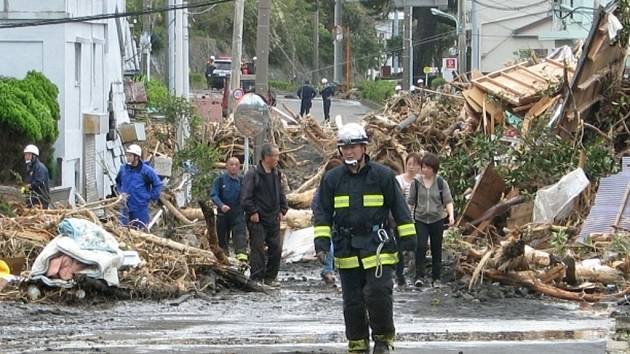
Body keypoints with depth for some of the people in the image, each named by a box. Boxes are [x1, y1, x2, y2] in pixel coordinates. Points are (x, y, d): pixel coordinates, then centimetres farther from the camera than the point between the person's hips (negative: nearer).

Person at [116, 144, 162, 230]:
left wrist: (152, 197, -5)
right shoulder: (123, 169, 4)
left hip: (141, 208, -4)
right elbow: (118, 182, 24)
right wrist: (120, 192, 11)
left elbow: (157, 184, -2)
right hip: (126, 207, 4)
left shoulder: (146, 170, -9)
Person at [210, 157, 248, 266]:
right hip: (223, 214, 0)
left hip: (238, 213, 0)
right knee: (222, 237, 8)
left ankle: (242, 258, -27)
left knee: (240, 235, -16)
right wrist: (221, 205, -22)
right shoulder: (220, 180, 0)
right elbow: (213, 195, -5)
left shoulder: (242, 181, 5)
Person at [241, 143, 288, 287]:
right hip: (258, 219, -7)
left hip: (273, 218, 7)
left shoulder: (276, 174, 11)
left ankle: (270, 277, 17)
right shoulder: (253, 174, -12)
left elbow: (281, 194, 22)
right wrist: (252, 212, -16)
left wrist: (282, 210, 12)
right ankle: (256, 279, -1)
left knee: (276, 248, 7)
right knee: (257, 249, -5)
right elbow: (246, 197, -13)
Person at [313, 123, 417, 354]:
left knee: (378, 292, -14)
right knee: (353, 301, 5)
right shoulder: (332, 179, 6)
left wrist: (408, 240, 1)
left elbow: (400, 210, 5)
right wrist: (321, 243, -2)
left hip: (377, 247, -3)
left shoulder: (383, 175, 1)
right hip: (347, 249, 3)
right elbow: (323, 213, 9)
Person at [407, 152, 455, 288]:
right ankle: (419, 276, -16)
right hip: (420, 220, -1)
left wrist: (451, 215, -16)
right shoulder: (416, 183, 3)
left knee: (437, 249, 6)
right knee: (421, 246, -16)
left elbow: (448, 201, -2)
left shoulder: (441, 183, 1)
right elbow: (410, 202, 8)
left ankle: (436, 278, 15)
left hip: (437, 220, 1)